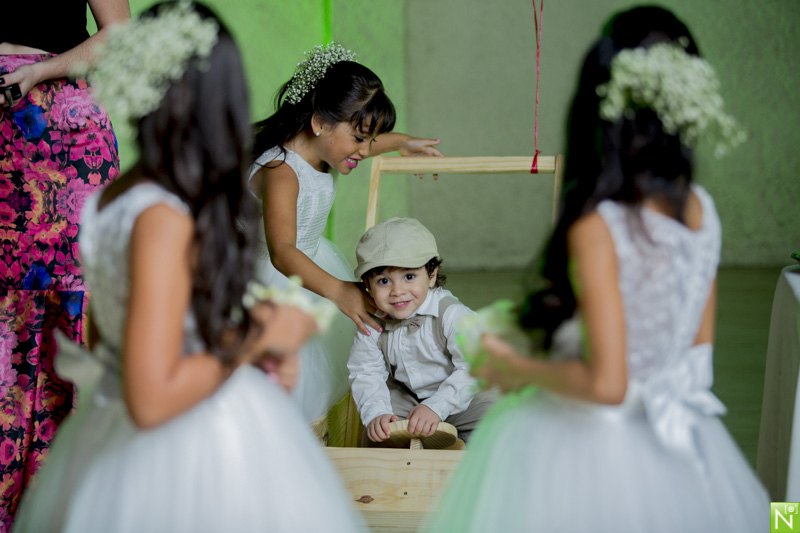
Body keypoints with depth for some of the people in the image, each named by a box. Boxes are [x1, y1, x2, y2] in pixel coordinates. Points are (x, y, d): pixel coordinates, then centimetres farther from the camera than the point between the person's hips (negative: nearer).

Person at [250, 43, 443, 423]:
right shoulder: (280, 171, -36)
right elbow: (282, 252, -48)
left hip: (309, 260, 9)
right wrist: (337, 291, -59)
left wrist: (402, 143, 29)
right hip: (273, 276, -9)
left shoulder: (321, 151, -7)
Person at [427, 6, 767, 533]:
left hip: (591, 439, -6)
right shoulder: (700, 209, -4)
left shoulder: (598, 228, -24)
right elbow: (699, 345, 7)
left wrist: (518, 369, -10)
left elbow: (606, 384, -25)